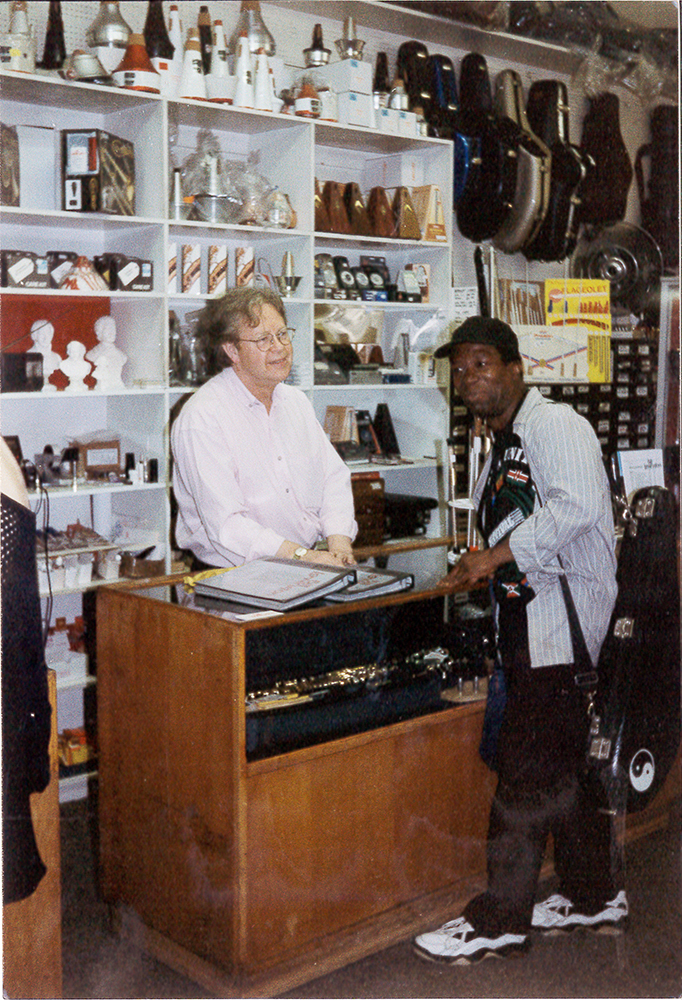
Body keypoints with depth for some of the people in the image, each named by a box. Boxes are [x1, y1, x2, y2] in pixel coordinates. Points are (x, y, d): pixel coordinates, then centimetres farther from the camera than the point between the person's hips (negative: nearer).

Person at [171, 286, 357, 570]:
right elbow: (226, 525, -20)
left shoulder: (296, 402, 14)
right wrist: (305, 557, -26)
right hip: (231, 579, -6)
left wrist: (340, 547, -7)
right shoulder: (201, 418, -12)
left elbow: (334, 478, 11)